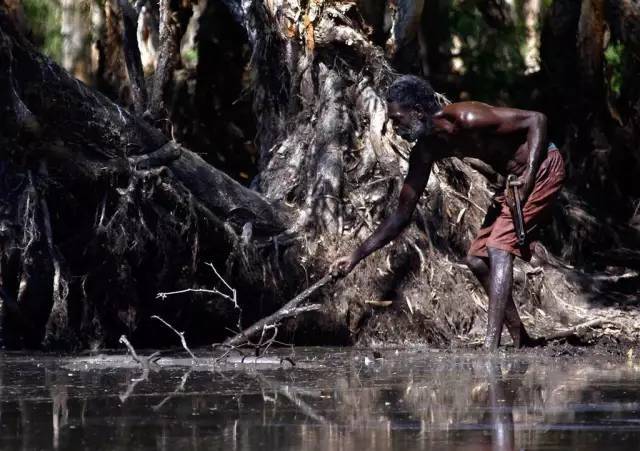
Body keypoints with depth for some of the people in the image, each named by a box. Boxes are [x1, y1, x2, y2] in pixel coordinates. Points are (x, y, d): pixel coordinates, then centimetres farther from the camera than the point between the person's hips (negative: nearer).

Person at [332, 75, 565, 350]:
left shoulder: (465, 119, -26)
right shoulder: (426, 151, -1)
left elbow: (536, 120, -24)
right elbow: (402, 216, 4)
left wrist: (529, 177, -33)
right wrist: (356, 257, 0)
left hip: (542, 167, -9)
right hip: (515, 181, 9)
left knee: (499, 250, -20)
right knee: (477, 260, 9)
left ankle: (490, 348, -27)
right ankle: (521, 342, 17)